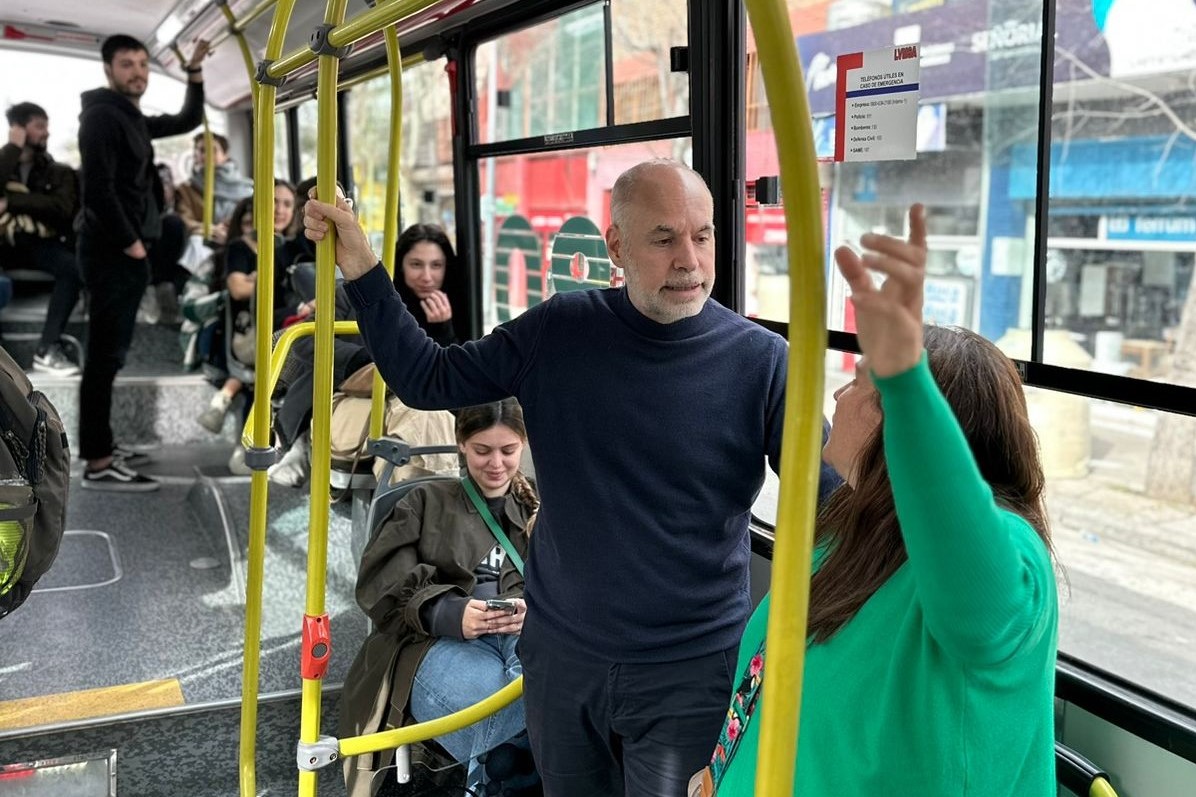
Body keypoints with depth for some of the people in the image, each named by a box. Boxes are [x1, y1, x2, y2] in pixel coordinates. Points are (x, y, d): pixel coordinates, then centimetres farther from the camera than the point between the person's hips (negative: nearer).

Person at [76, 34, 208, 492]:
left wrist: (195, 72, 21)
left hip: (126, 250, 10)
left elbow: (188, 121, 31)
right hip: (111, 251, -10)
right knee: (106, 355, -10)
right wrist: (129, 242, -16)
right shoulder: (102, 116, -11)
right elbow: (97, 189, -20)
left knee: (111, 353, 13)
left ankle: (102, 446, 21)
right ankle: (98, 464, -8)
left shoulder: (132, 118, 18)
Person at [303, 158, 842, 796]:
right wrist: (360, 269, -6)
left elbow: (833, 502, -16)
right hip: (558, 655, 4)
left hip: (690, 674, -3)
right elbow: (427, 381, 2)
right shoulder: (558, 331, -4)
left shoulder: (760, 361, -13)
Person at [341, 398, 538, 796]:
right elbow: (382, 587, 6)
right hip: (438, 641, -1)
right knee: (497, 709, -38)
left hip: (528, 637, 1)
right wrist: (448, 613, -14)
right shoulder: (426, 502, 21)